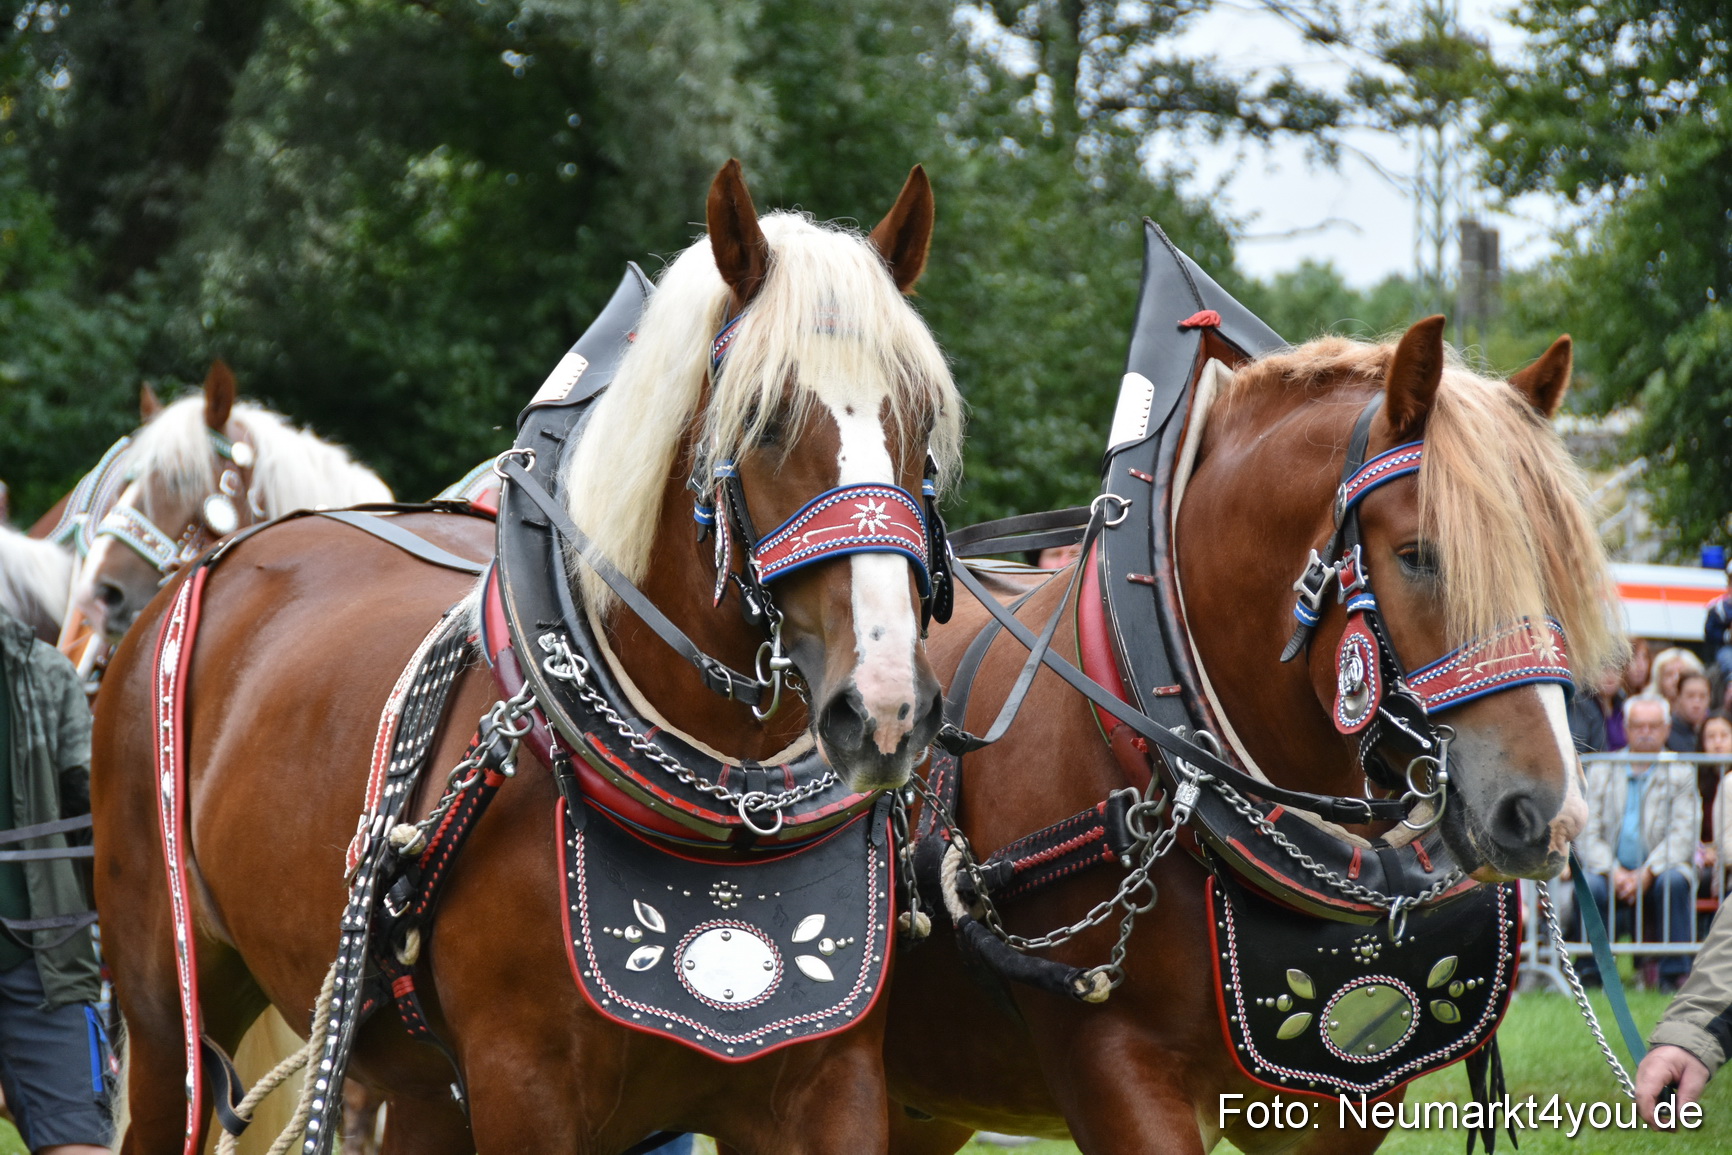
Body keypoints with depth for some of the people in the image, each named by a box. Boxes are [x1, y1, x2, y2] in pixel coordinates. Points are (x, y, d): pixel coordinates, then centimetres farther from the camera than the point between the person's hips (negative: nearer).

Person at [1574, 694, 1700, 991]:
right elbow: (1588, 833, 0)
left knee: (1674, 881, -35)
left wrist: (1647, 873, -21)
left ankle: (1675, 972, -26)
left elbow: (1683, 834, -7)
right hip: (1613, 869, 1)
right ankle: (1592, 969, -19)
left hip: (1661, 868, -1)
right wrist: (1613, 871, -18)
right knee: (1589, 886, -31)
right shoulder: (1600, 771, 8)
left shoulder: (1681, 773, 3)